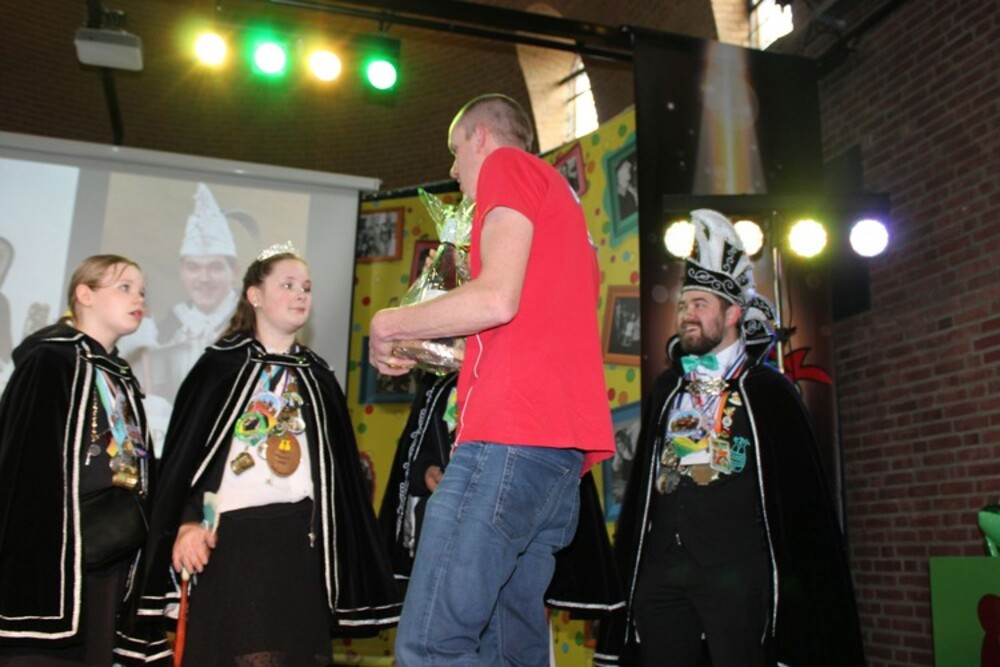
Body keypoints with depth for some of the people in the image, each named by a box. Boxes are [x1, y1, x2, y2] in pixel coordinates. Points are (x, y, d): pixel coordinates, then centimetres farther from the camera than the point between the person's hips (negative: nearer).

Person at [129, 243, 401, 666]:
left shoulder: (318, 377, 16)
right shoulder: (222, 363, 5)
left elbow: (338, 465, 14)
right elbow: (184, 448, 0)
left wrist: (330, 540, 9)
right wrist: (187, 521, -12)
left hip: (299, 535, 4)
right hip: (232, 528, -3)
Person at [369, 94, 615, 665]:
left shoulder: (507, 163, 5)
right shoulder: (564, 200, 31)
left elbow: (497, 298, -12)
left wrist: (390, 324, 3)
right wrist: (441, 351, 34)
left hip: (514, 429, -10)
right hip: (567, 441, 10)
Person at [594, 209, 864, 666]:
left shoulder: (768, 389, 4)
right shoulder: (666, 389, 17)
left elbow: (803, 493, 2)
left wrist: (797, 573, -6)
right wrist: (625, 568, 15)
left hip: (736, 571, -4)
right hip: (661, 568, 5)